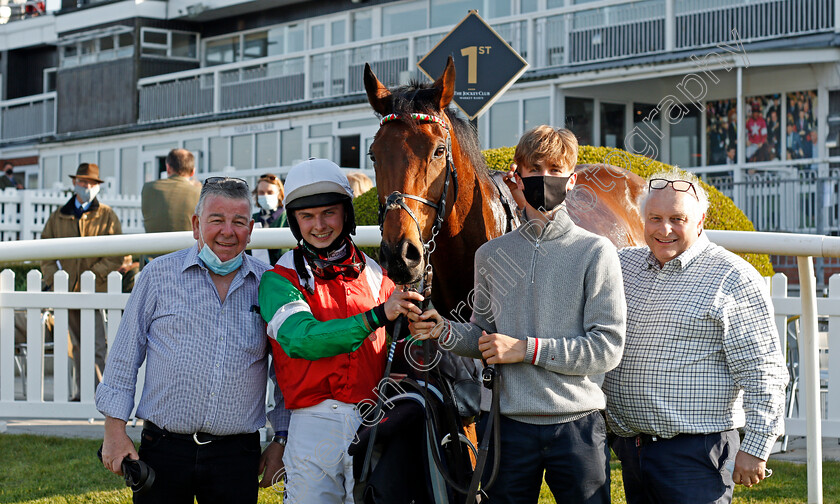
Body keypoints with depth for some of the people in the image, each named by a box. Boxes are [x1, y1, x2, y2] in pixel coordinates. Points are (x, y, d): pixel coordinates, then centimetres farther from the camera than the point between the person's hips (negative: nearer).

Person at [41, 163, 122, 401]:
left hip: (97, 290, -3)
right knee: (77, 346, 7)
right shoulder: (58, 217, 13)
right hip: (69, 290, 4)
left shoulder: (107, 216, 4)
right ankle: (81, 393, 12)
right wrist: (51, 278, 0)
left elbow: (117, 254, -1)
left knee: (98, 345, -9)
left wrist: (94, 274, -12)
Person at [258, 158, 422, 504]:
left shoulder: (375, 276, 10)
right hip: (313, 427, -2)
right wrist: (376, 316, -27)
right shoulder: (280, 280, 1)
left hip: (373, 426, 2)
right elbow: (300, 340, -18)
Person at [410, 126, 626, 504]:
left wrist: (527, 348, -14)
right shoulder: (491, 255, 8)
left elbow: (608, 347, -9)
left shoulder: (595, 252, -3)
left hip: (577, 427, -2)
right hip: (509, 425, 3)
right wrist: (445, 331, -5)